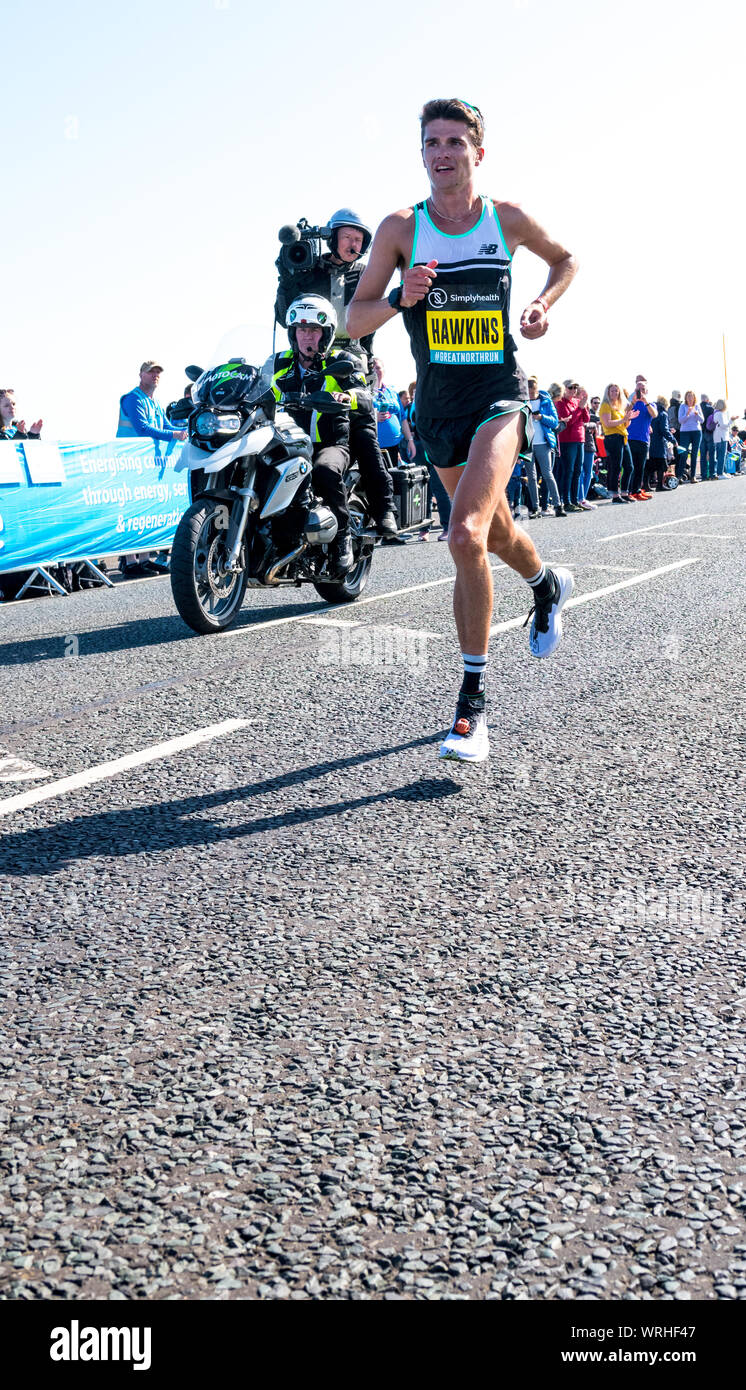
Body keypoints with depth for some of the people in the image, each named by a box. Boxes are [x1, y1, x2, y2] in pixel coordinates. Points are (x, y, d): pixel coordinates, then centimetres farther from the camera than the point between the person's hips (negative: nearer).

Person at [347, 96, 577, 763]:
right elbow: (355, 320, -1)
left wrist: (544, 304, 0)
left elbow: (565, 259, 20)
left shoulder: (509, 219, 0)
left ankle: (473, 699, -16)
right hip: (438, 402, 3)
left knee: (466, 536, -24)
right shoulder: (401, 228, 0)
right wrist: (401, 298, -20)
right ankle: (549, 584, 53)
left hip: (500, 394, -3)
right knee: (496, 534, 18)